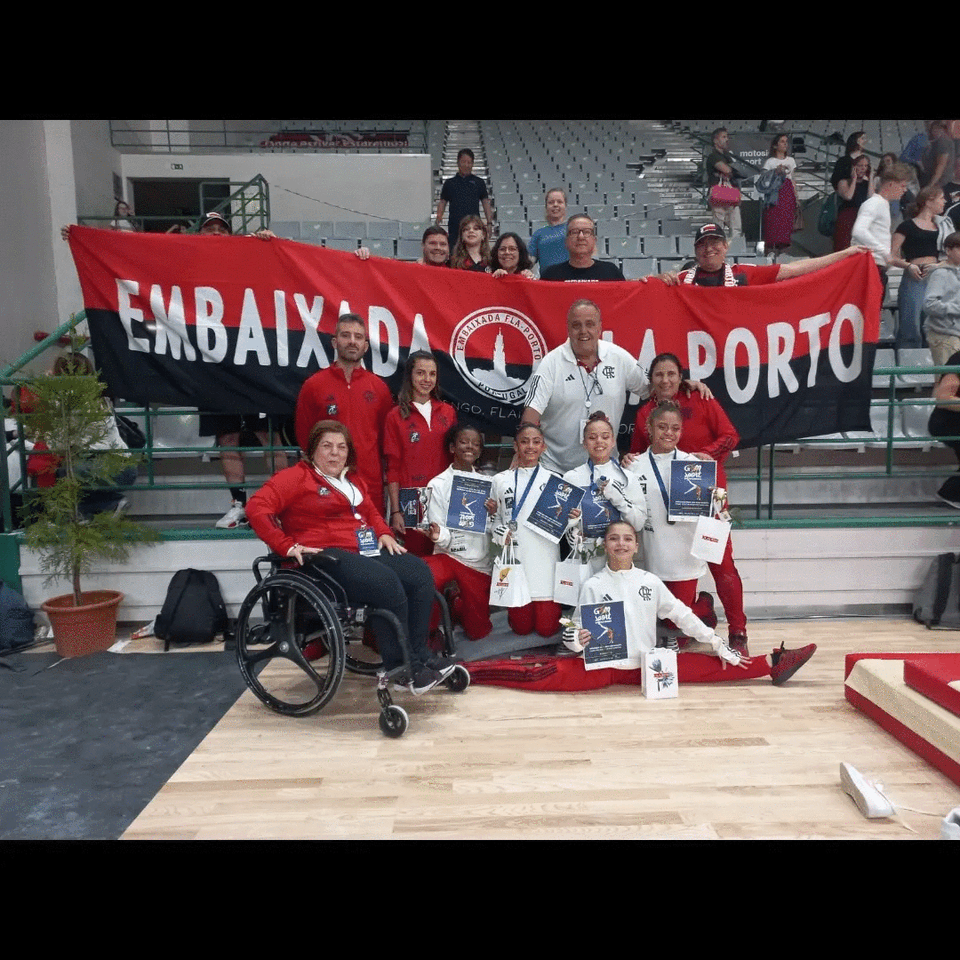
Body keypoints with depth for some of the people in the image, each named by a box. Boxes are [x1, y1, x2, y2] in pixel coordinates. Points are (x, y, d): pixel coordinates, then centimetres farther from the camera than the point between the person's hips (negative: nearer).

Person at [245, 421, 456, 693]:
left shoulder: (352, 479, 24)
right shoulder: (297, 477, 1)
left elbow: (370, 511, 37)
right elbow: (257, 508, -11)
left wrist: (383, 533, 16)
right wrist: (287, 546, -18)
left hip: (366, 550, 8)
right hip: (326, 555, -8)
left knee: (420, 573, -12)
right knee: (387, 583, -29)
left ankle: (418, 655, -8)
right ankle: (398, 666, -14)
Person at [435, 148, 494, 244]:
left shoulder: (479, 183, 12)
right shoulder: (449, 183, 13)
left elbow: (486, 203, 10)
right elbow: (442, 202, 12)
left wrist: (489, 223, -2)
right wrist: (438, 217, -8)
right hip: (454, 229, 0)